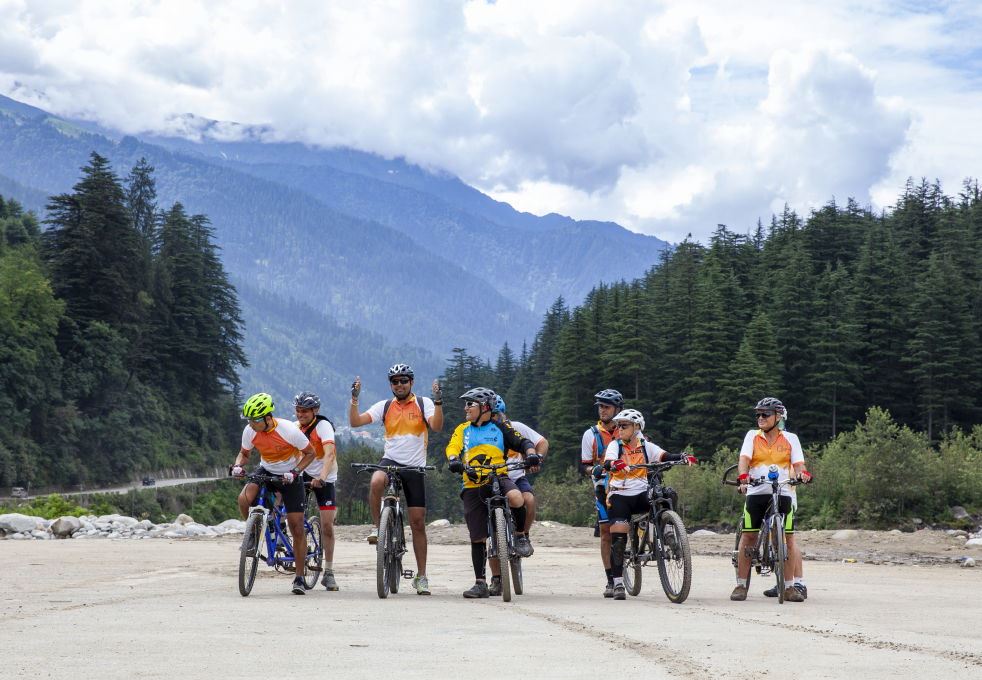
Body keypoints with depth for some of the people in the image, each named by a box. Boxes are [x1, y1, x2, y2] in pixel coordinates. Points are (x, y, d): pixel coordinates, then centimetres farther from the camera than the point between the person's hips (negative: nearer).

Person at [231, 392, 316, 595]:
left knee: (297, 528, -5)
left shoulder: (288, 430, -27)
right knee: (244, 498, -28)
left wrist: (295, 472, -27)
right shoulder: (250, 431, -16)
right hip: (266, 471, 3)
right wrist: (238, 466, -18)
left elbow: (310, 453, -14)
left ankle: (299, 578, 7)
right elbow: (244, 453, 4)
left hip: (289, 477, -3)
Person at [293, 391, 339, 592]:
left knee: (327, 525, -6)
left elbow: (329, 454, -33)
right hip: (304, 473, 5)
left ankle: (328, 573, 4)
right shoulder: (296, 427, -3)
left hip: (325, 478, -5)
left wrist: (322, 478, -48)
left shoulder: (323, 425, -20)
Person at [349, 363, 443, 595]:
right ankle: (377, 526, -14)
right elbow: (355, 421, -2)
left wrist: (438, 401, -27)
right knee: (376, 482, -37)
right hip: (390, 461, 1)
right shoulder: (384, 406, 6)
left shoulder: (423, 404, 2)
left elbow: (436, 426, -15)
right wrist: (354, 398, -14)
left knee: (418, 522, 0)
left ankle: (421, 576, 8)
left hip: (415, 467, 0)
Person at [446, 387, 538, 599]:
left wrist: (531, 454, -19)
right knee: (477, 538, 2)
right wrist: (454, 461, -25)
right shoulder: (462, 430, 12)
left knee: (515, 497, -37)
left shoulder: (501, 428, 7)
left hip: (498, 479, -2)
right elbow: (452, 448, -3)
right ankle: (480, 583, 11)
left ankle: (521, 536, -10)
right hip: (473, 488, 2)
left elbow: (522, 442, 2)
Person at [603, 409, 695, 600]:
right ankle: (618, 583, -4)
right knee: (618, 538, -11)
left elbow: (665, 456, -11)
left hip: (641, 494, 2)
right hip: (619, 495, -1)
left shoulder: (646, 446, 6)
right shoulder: (615, 445, 1)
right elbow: (607, 463, -19)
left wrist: (682, 457, -31)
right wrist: (616, 464, -43)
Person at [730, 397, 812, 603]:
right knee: (748, 536, -2)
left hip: (782, 493, 0)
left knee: (788, 538, -4)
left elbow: (798, 463, 1)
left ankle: (789, 586, 3)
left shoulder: (790, 439, 10)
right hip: (756, 492, 0)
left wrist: (802, 473, -23)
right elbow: (744, 458, -4)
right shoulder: (752, 436, 10)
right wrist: (743, 475, -25)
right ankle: (741, 585, 6)